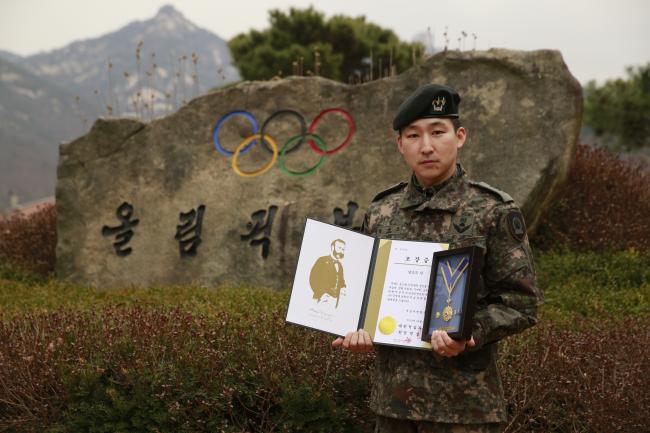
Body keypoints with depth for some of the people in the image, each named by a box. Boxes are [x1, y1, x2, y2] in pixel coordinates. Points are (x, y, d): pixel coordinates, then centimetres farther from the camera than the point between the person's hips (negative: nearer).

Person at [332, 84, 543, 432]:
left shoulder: (493, 212, -5)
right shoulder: (379, 213, 9)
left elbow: (521, 301, -6)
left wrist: (469, 334, -21)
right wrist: (357, 330, -4)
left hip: (463, 402, -4)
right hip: (392, 396, 4)